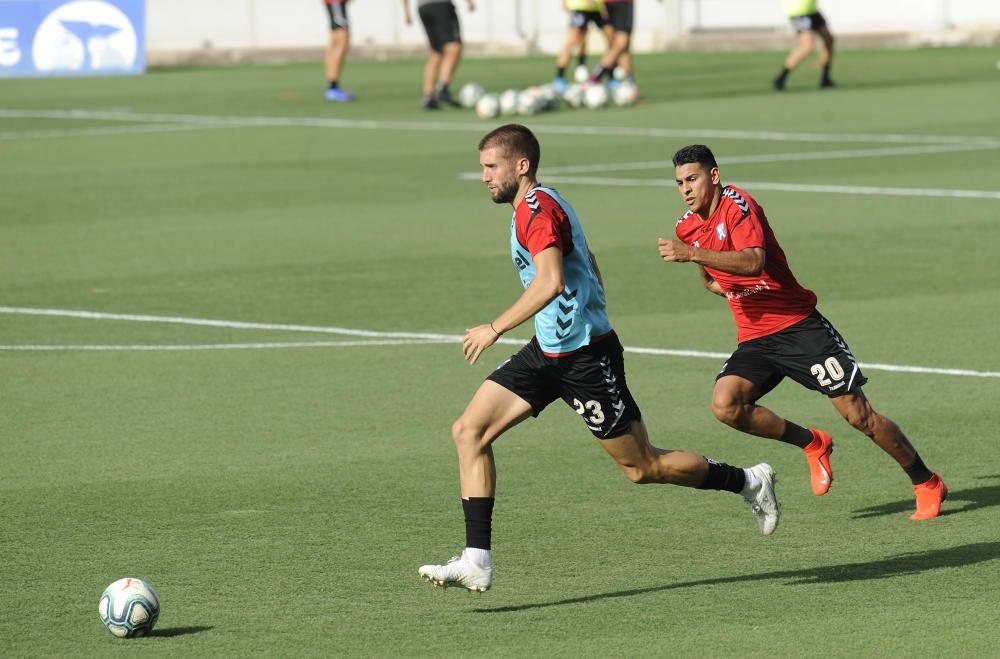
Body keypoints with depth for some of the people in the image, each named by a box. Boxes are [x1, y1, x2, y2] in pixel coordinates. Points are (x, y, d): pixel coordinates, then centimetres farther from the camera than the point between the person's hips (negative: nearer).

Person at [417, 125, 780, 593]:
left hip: (584, 356, -10)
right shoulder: (536, 207, 13)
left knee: (642, 468, 1)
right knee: (469, 431, -4)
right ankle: (477, 560, -8)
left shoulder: (538, 209, -19)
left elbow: (551, 281, -34)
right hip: (548, 351, 10)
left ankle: (748, 482, 22)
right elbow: (589, 270, 22)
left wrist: (495, 328, -32)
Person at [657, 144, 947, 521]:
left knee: (858, 413, -6)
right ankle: (811, 444, 2)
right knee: (725, 405, -21)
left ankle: (927, 484, 12)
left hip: (798, 325, -6)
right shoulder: (687, 228, 9)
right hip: (754, 341, 6)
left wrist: (693, 254, -38)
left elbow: (754, 262, -34)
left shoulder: (737, 206, -14)